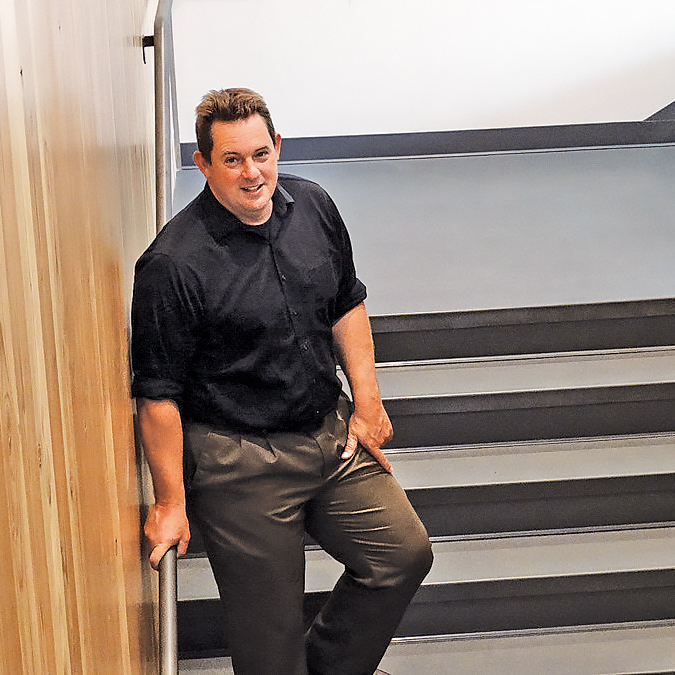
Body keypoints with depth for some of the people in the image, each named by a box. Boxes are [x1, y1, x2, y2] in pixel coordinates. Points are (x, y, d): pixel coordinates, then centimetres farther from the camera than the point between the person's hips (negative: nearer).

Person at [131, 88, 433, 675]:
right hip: (239, 464, -6)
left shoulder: (312, 206, 0)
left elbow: (347, 305, 14)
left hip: (332, 434, 6)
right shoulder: (173, 264, -19)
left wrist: (367, 403, 8)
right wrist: (171, 502, -13)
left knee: (405, 552, 6)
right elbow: (158, 395, -15)